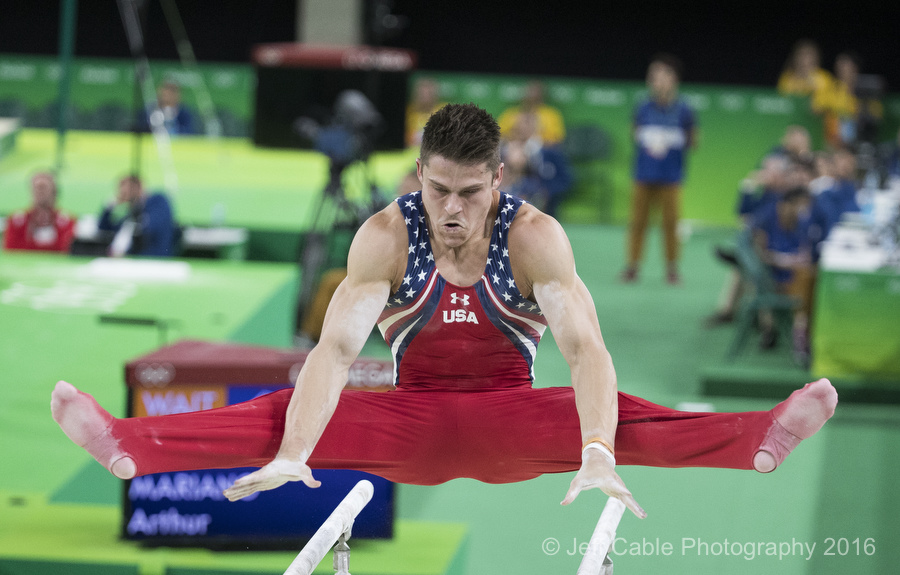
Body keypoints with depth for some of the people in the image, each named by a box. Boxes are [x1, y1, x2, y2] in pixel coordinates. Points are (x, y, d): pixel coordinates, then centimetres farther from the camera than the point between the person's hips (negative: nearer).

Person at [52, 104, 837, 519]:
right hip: (411, 423, 1)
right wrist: (293, 454, -45)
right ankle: (130, 445, -39)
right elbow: (336, 347, -29)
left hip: (511, 423, -1)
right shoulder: (386, 236, -18)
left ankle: (762, 440, -51)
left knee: (614, 416, -30)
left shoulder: (534, 236, -21)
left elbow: (585, 345, -34)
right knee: (286, 410, -23)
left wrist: (597, 458, -51)